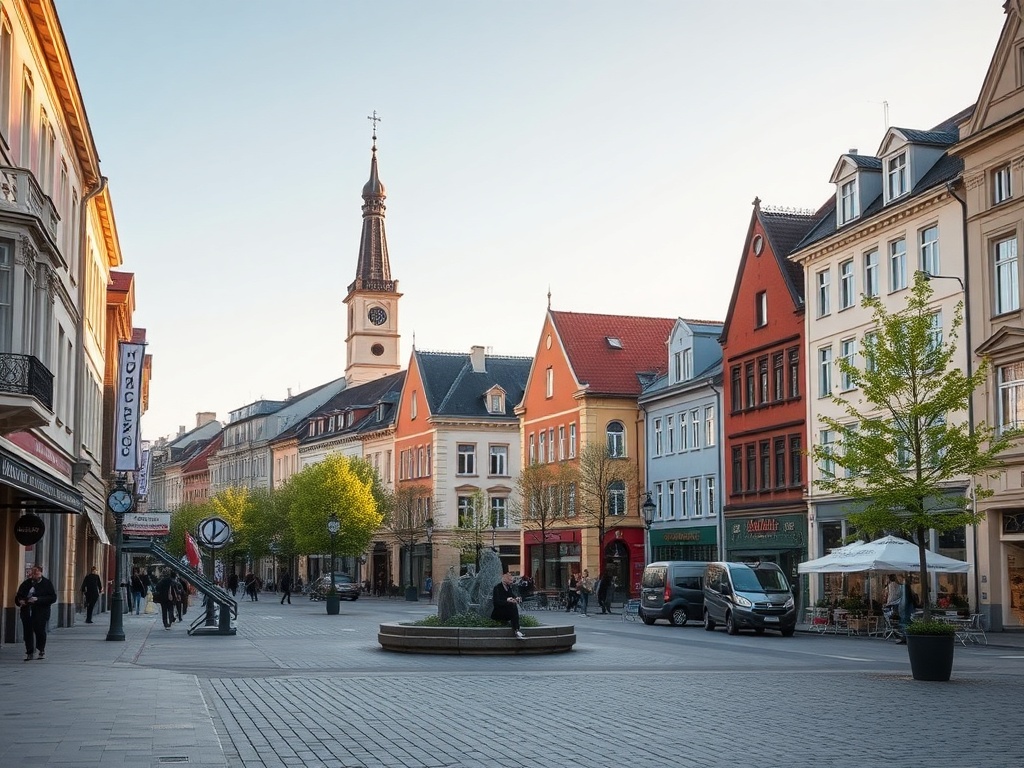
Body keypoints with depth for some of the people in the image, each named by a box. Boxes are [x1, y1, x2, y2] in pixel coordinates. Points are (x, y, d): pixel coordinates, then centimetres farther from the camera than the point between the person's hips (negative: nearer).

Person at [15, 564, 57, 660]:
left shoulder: (47, 583, 1)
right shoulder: (26, 583, 13)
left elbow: (53, 598, -7)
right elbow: (18, 596, 22)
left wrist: (38, 599, -16)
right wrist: (20, 601, -2)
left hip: (40, 613, -4)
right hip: (27, 612, 4)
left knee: (39, 631, -4)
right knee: (27, 632, 0)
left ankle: (42, 651, 16)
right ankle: (30, 653, 7)